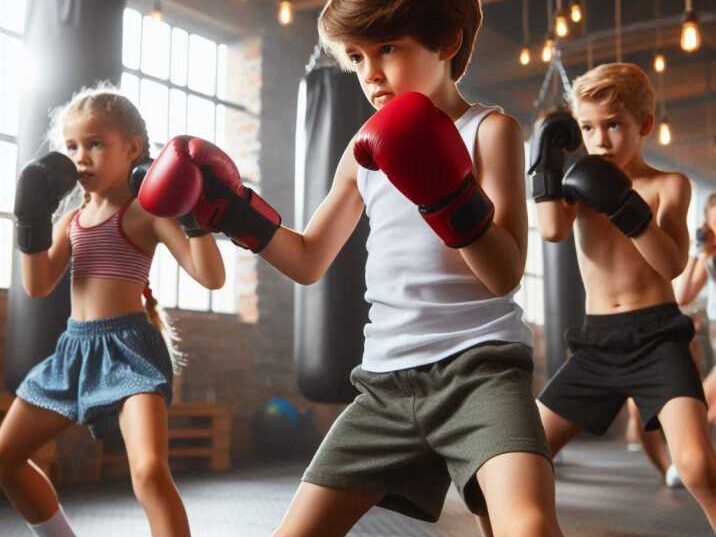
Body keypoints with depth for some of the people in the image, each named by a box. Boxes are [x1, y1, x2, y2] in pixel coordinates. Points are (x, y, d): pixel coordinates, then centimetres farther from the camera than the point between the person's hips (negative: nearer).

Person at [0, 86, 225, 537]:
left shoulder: (147, 211, -6)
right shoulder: (72, 221, 15)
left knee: (150, 470, -27)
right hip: (75, 347, 8)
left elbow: (211, 277, -14)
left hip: (129, 346, -8)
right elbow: (37, 286, 6)